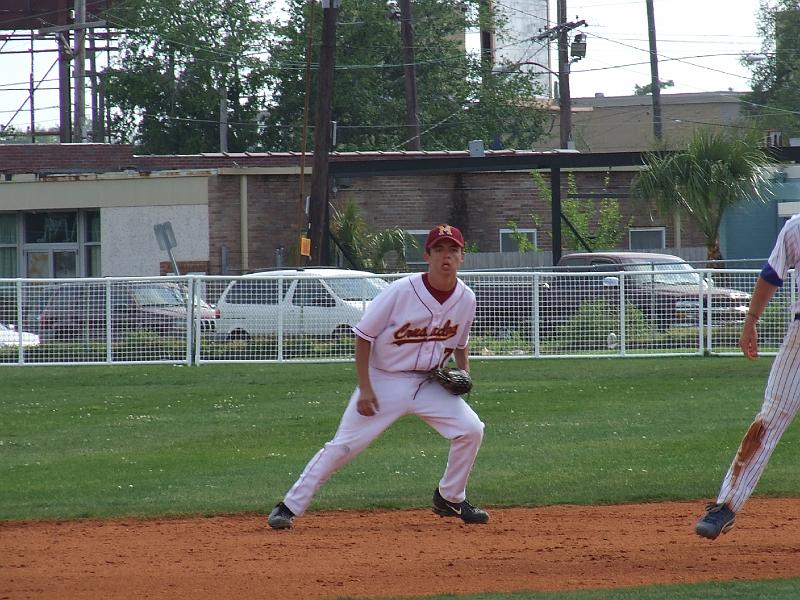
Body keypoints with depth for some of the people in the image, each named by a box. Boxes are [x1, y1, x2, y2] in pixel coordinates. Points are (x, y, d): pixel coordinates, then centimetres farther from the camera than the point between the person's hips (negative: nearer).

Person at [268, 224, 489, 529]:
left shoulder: (465, 299, -4)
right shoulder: (400, 292, -19)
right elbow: (364, 337, -12)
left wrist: (463, 372, -4)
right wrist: (365, 389, -16)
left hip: (428, 384, 4)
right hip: (383, 381, -4)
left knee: (471, 429, -10)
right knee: (344, 445, -9)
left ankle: (449, 498, 11)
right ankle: (290, 506, -1)